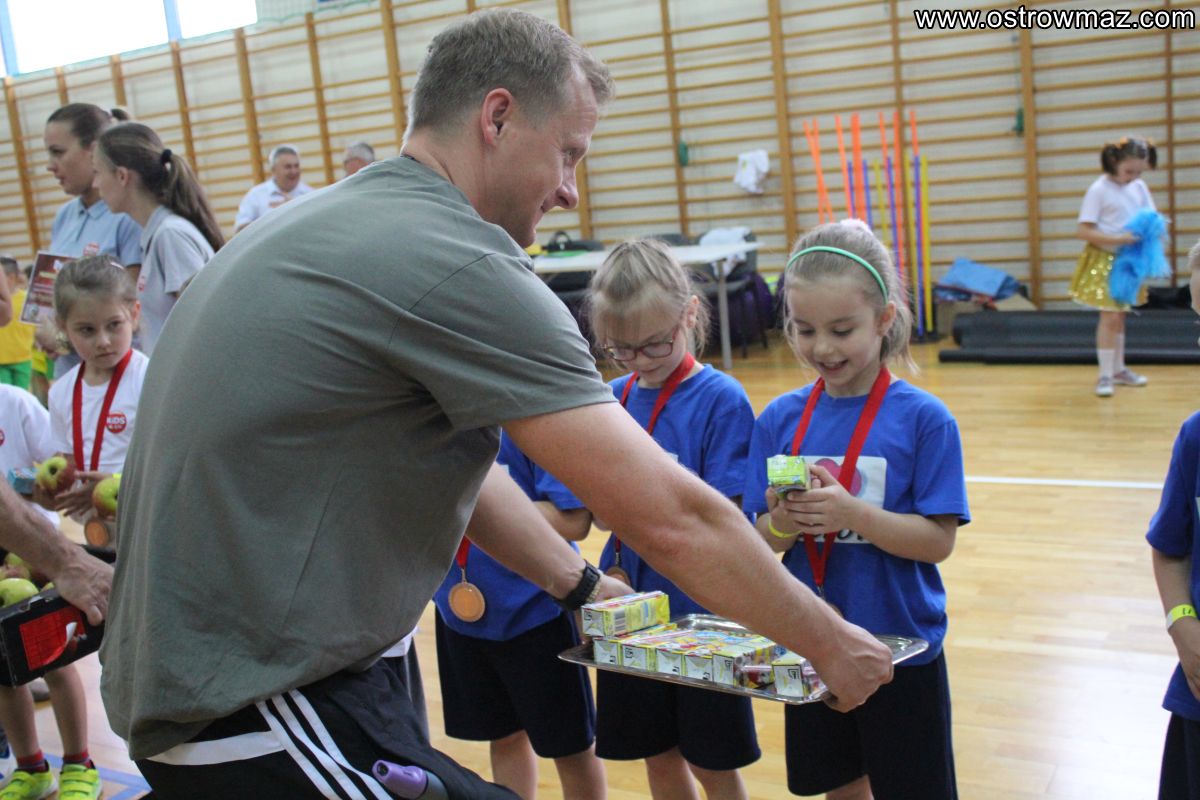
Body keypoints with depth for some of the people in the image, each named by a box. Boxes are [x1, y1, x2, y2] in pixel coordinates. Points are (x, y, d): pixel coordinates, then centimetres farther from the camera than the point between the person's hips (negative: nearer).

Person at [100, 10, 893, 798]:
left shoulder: (335, 221, 9)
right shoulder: (461, 264, -21)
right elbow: (672, 517, -18)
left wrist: (583, 586, 19)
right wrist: (831, 644, -3)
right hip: (253, 710, -10)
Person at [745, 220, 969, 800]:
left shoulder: (924, 418, -12)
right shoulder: (779, 419, -3)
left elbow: (939, 539, -15)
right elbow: (761, 544, -1)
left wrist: (852, 514, -29)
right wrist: (783, 524, -23)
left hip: (901, 647, -3)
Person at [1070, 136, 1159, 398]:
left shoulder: (1139, 187, 4)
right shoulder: (1099, 189, -13)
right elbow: (1084, 231, -16)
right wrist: (1118, 239, -26)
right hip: (1104, 260, -6)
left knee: (1119, 315, 15)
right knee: (1110, 317, -8)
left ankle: (1118, 369, 26)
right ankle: (1105, 376, -1)